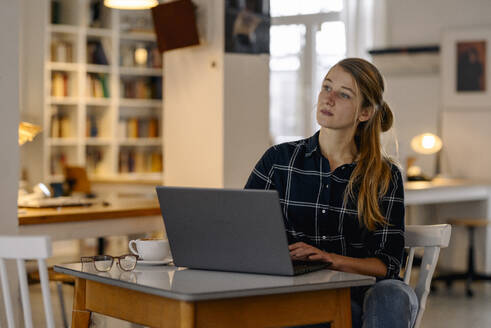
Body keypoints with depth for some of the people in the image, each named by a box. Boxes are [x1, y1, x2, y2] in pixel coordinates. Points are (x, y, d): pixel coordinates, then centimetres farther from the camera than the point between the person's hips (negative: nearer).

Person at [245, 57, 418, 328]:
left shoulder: (386, 176, 8)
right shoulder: (279, 160, 8)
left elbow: (388, 264, 1)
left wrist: (332, 260, -18)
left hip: (359, 292, 1)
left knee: (393, 295, -34)